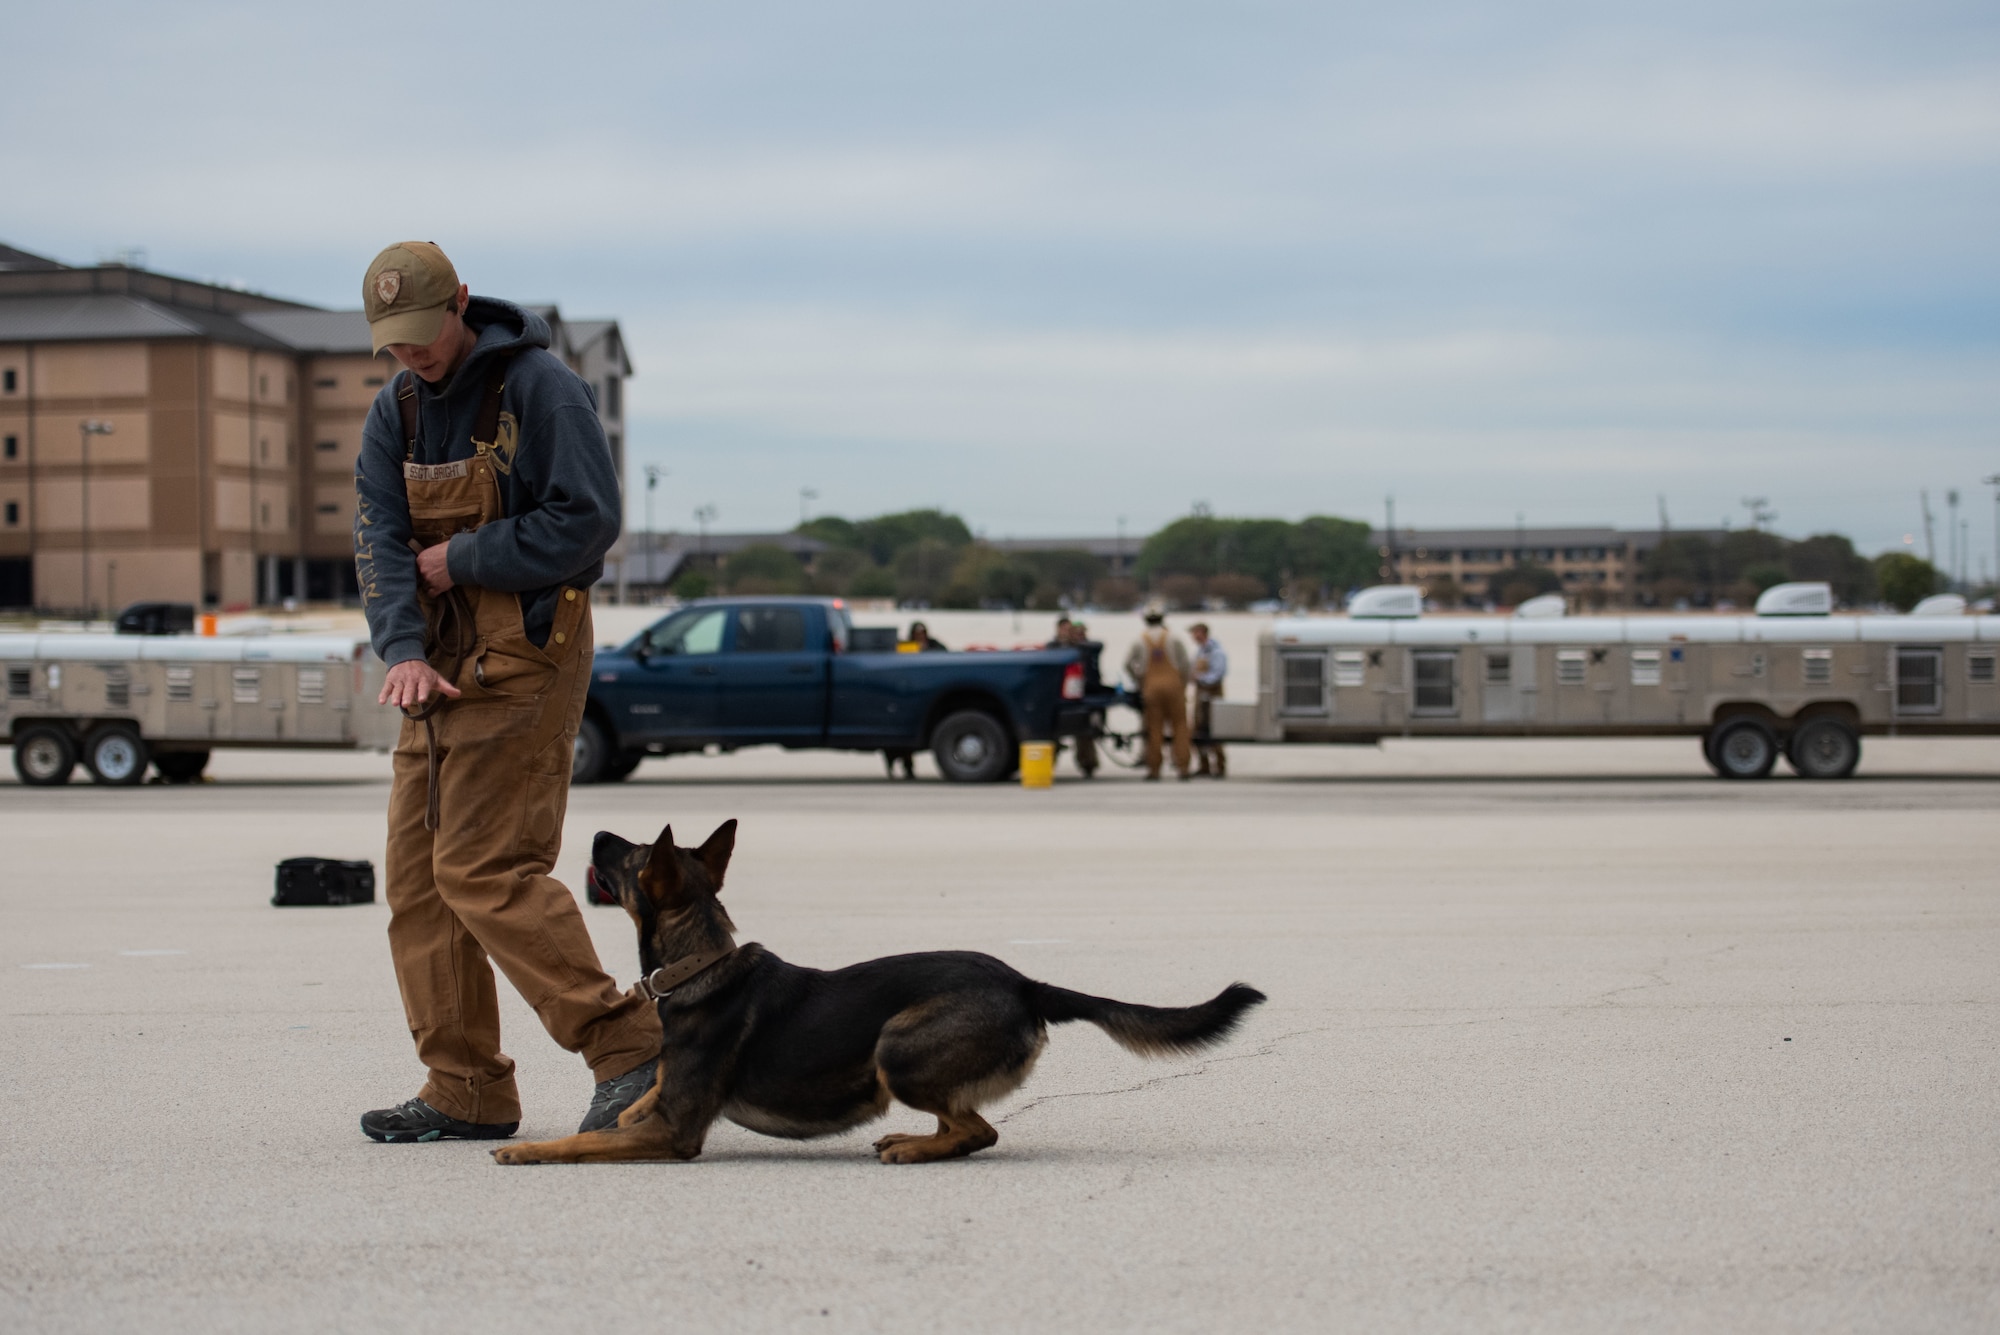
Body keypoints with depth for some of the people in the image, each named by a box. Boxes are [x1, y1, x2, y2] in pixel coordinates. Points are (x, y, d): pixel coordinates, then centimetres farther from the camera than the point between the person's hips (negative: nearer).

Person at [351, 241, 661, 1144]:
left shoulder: (538, 387, -10)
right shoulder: (395, 411, 11)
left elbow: (588, 520, -17)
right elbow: (379, 537, 0)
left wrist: (464, 559, -12)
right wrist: (402, 650, -16)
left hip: (524, 655, -8)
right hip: (442, 662, 8)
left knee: (484, 868, -15)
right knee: (417, 874, 6)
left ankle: (628, 1045, -12)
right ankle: (465, 1092, 11)